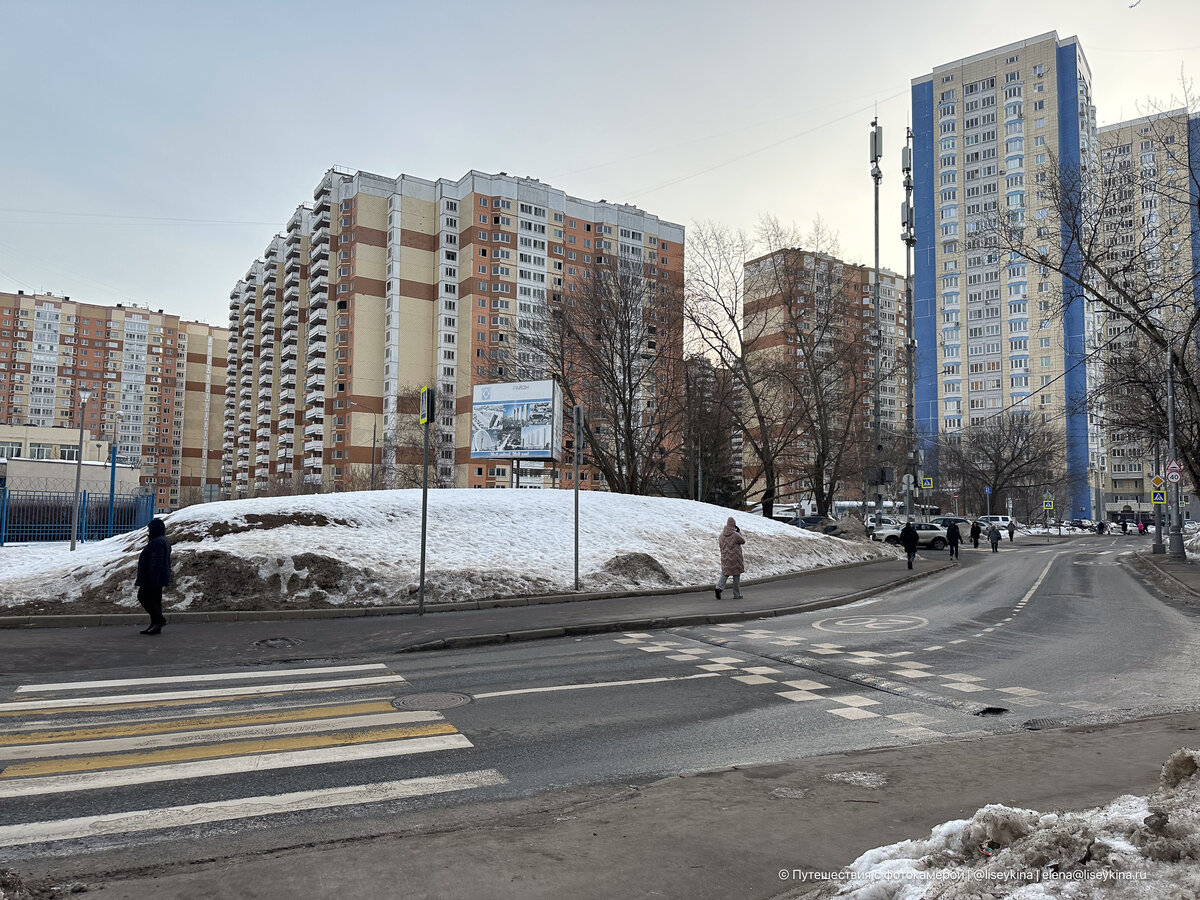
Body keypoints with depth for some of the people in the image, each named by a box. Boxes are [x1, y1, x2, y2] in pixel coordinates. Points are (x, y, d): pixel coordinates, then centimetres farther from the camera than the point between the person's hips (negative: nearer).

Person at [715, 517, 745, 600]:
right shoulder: (735, 535, -18)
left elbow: (720, 544, 11)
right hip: (735, 558, -5)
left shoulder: (722, 534, 0)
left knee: (725, 573, 14)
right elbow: (743, 541, -1)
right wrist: (739, 532, 6)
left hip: (725, 558, 5)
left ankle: (719, 587, -10)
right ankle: (737, 594, 13)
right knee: (736, 576, 7)